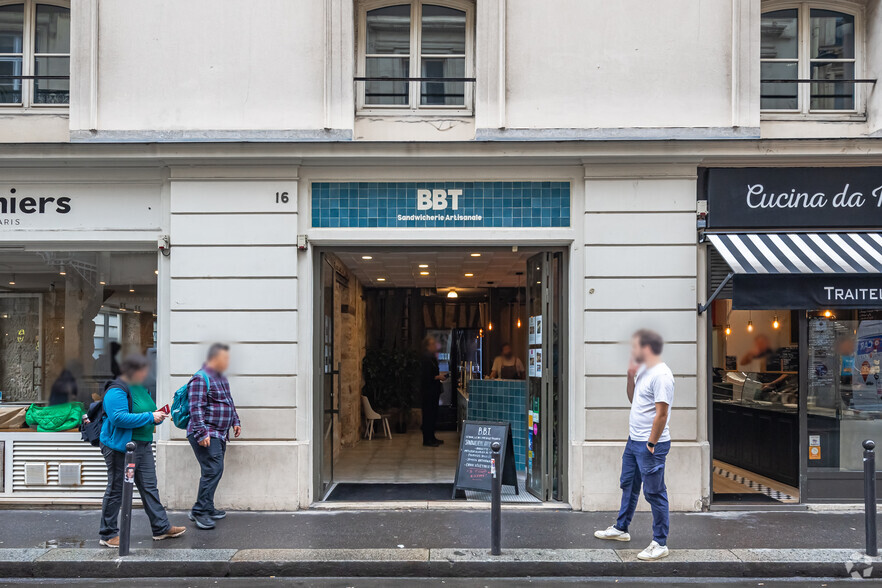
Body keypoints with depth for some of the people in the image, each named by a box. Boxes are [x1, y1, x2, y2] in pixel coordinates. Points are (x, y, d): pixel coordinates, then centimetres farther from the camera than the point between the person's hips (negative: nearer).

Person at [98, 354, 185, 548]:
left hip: (143, 445, 9)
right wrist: (150, 417, -23)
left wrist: (157, 417, 3)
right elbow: (119, 418, -26)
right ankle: (108, 535, 14)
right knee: (116, 490, 2)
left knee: (150, 487, 12)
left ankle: (161, 528, 18)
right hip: (121, 447, -9)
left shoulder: (139, 388, 14)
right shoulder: (116, 391, -15)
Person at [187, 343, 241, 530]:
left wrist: (235, 421, 22)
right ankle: (199, 511, -7)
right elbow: (196, 408, -20)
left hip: (219, 434, 10)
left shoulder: (221, 378, 17)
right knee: (213, 470, -14)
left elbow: (229, 402, 28)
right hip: (206, 435, -10)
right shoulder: (201, 379, -14)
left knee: (215, 471, 11)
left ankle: (207, 509, 20)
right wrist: (202, 433, -24)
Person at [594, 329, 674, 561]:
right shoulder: (643, 370, 11)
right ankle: (621, 529, 36)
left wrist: (651, 444, -20)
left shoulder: (661, 375, -20)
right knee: (628, 485, 21)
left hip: (651, 445, -10)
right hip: (633, 440, 10)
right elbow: (633, 399, 21)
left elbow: (662, 413, -22)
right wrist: (631, 377, 6)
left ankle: (660, 544, 9)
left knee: (655, 493, -1)